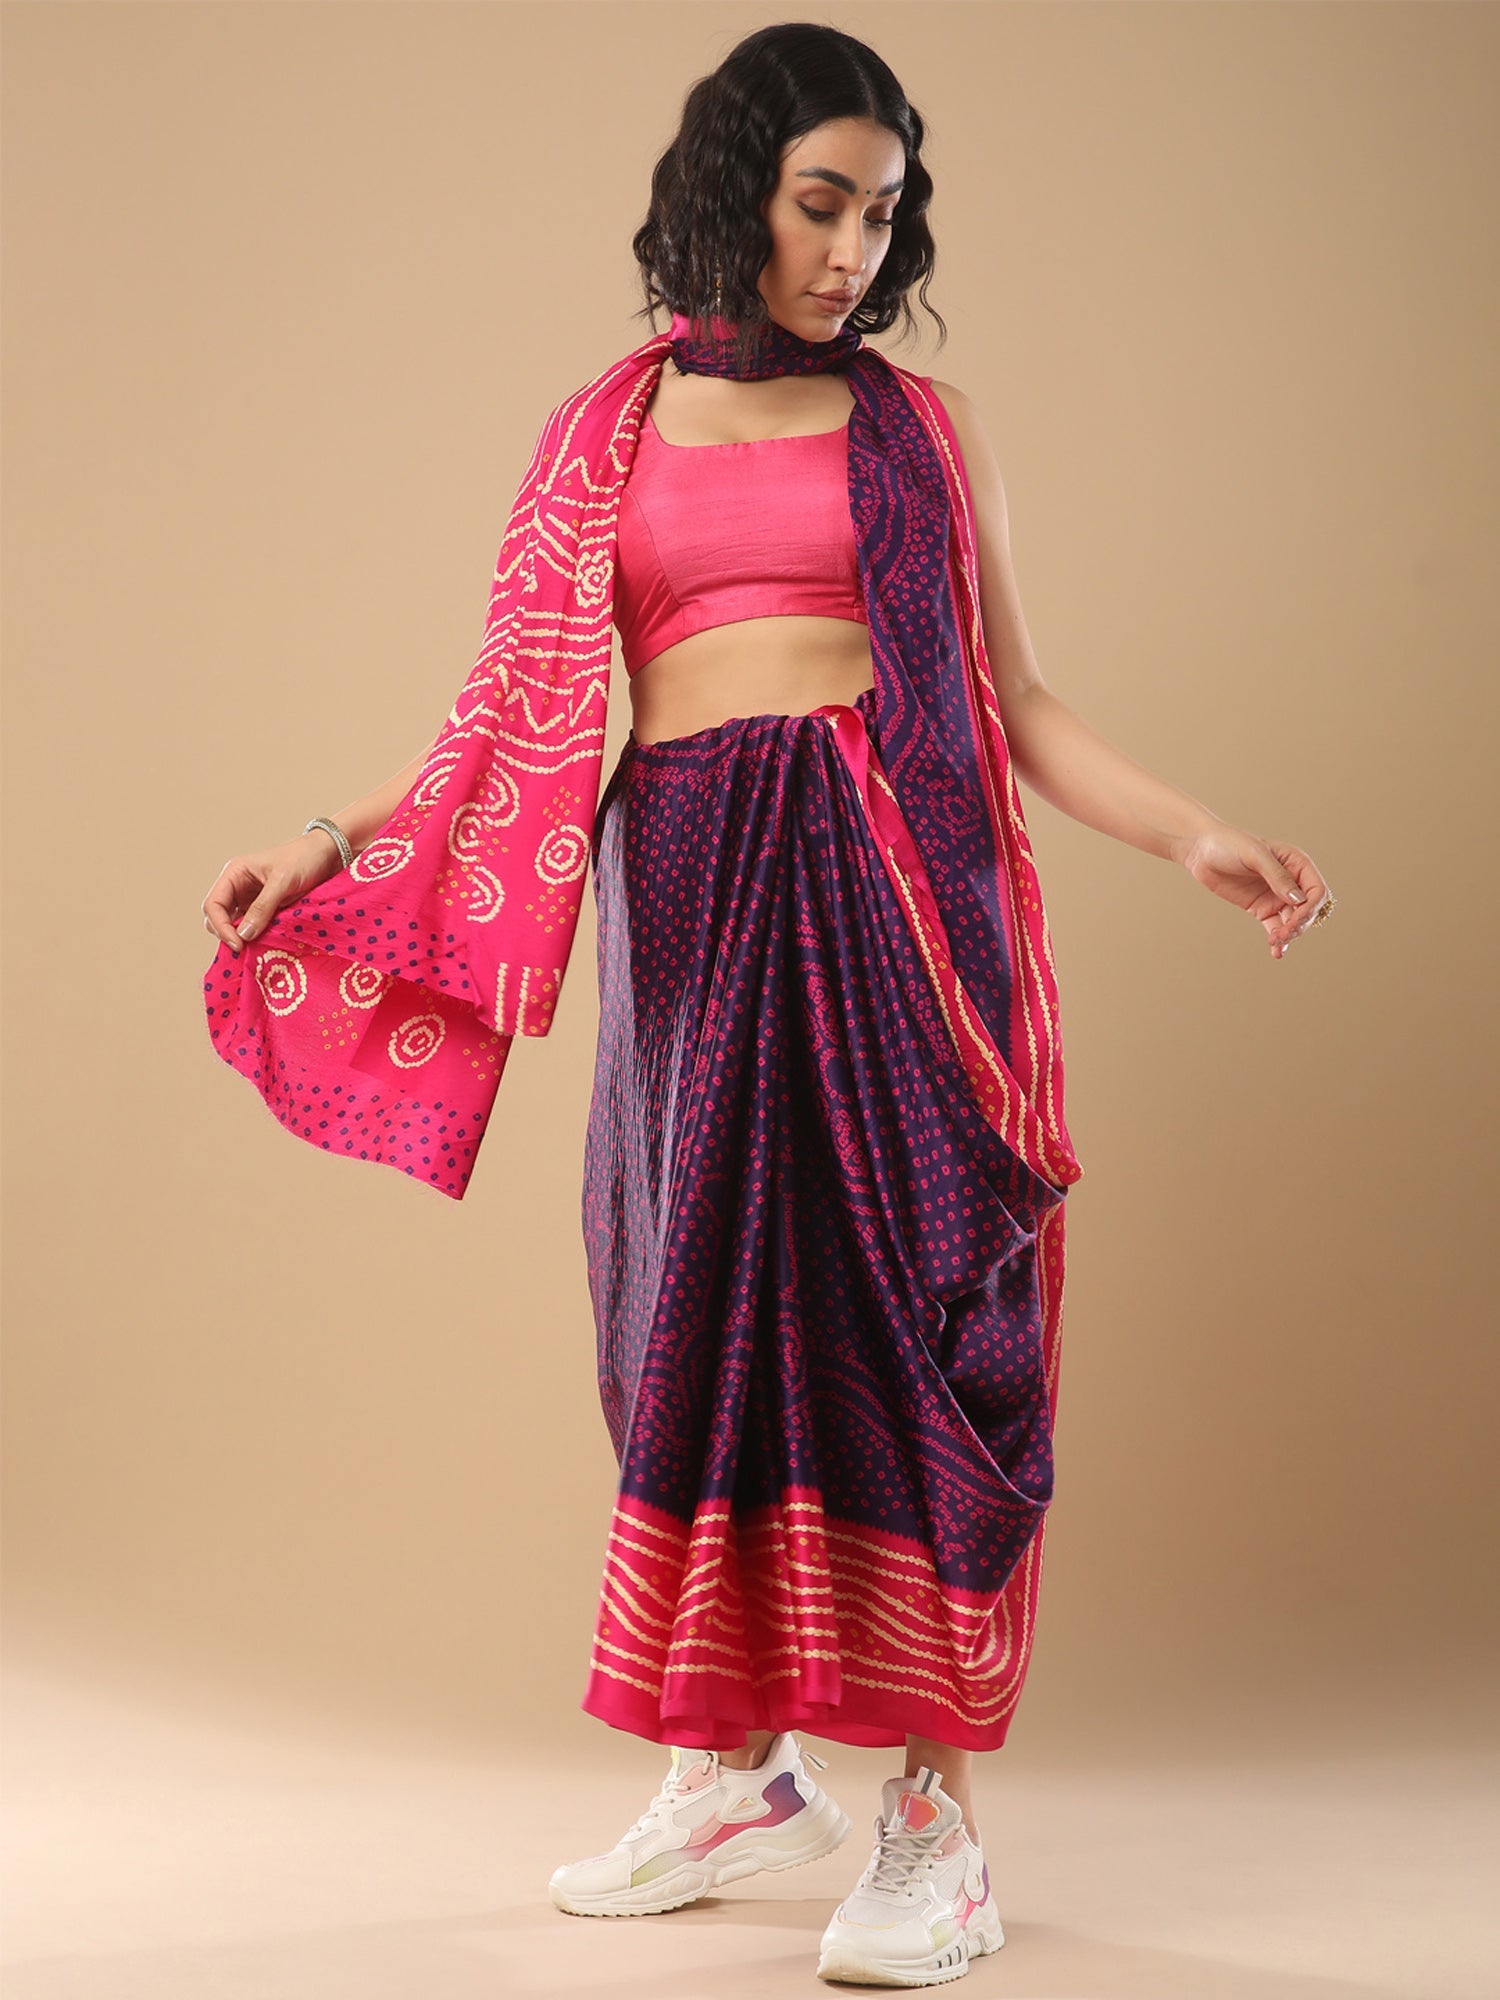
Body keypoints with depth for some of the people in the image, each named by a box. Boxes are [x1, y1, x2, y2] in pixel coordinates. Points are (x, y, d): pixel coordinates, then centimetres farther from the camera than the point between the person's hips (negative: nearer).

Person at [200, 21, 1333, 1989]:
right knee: (702, 1306, 4)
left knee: (907, 1303, -6)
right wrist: (335, 839, 2)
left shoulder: (923, 427, 11)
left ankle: (938, 1811, -2)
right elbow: (519, 700, 11)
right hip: (689, 888, 2)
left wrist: (1196, 831, -4)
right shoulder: (606, 436, 13)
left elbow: (1016, 700, 9)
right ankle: (742, 1764, 18)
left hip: (888, 880, -2)